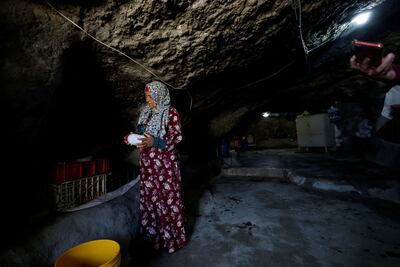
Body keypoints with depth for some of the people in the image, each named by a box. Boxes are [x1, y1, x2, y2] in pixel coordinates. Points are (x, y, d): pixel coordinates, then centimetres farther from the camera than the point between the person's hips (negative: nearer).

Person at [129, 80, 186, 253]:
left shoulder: (171, 112, -10)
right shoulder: (145, 112, 11)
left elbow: (176, 136, -14)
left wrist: (154, 142, -24)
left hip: (165, 162, -6)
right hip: (147, 162, 7)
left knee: (167, 196, 3)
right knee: (149, 195, 15)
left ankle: (170, 234, 23)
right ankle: (152, 231, 36)